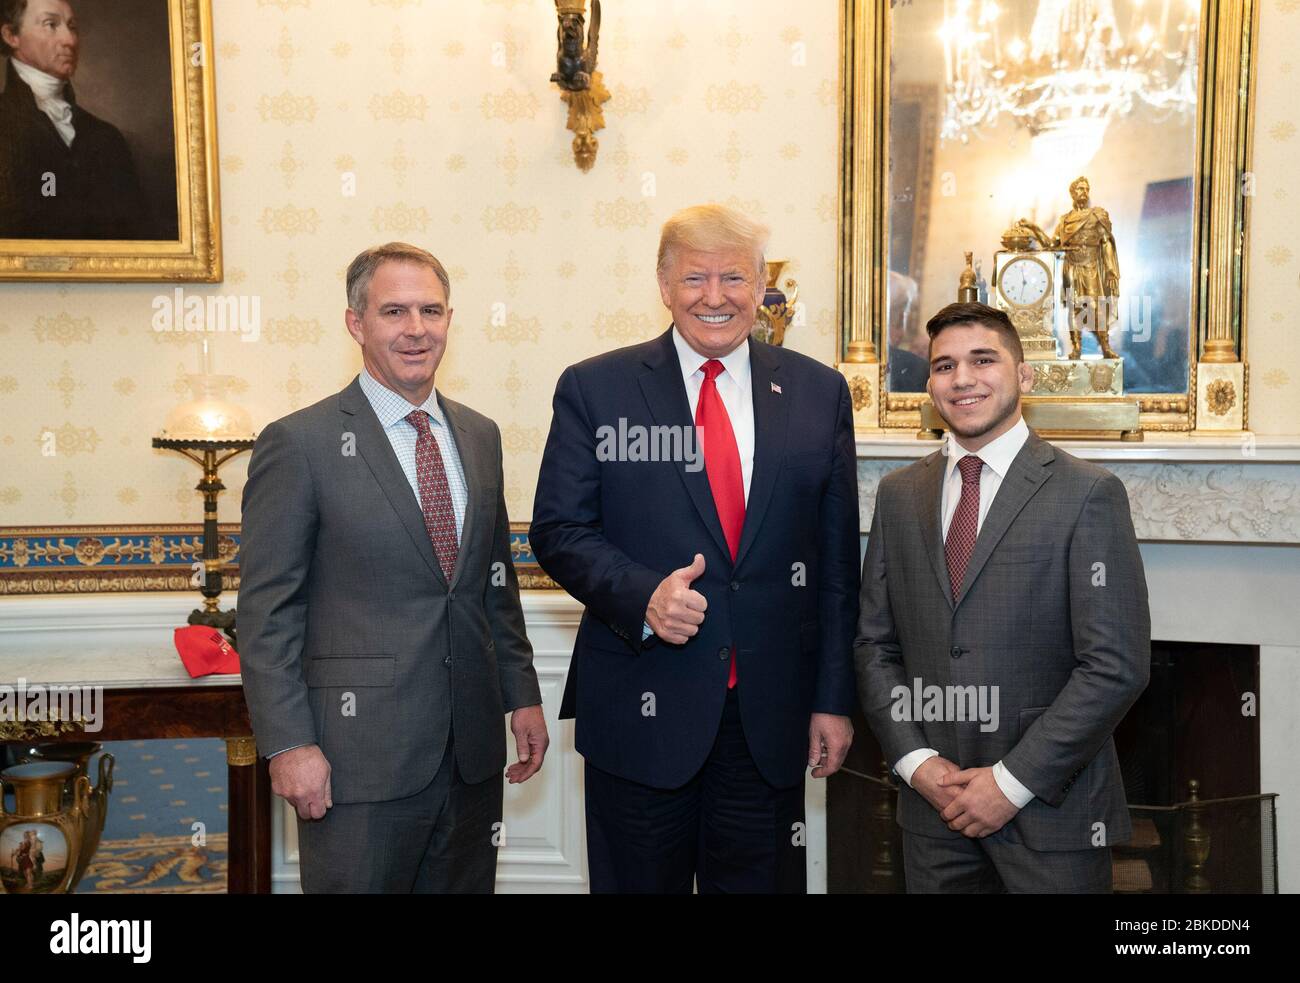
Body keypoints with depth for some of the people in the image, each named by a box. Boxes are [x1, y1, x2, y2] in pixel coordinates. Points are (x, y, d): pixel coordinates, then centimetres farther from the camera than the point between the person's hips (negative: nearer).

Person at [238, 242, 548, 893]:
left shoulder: (479, 436, 10)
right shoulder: (299, 444, -8)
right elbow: (266, 613, -9)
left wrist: (521, 694, 12)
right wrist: (288, 744, -13)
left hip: (471, 755, 5)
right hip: (359, 760, -5)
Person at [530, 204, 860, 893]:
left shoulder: (818, 393, 5)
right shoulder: (593, 388, 0)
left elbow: (837, 558, 6)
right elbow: (558, 531, -2)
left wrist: (834, 699, 5)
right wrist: (642, 595, -19)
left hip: (773, 716, 2)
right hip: (642, 706, -1)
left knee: (761, 880, 13)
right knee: (639, 881, 11)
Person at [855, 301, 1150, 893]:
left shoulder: (1088, 494, -7)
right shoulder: (899, 494, 6)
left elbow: (1116, 666, -12)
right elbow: (874, 645, 7)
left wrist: (1012, 780, -13)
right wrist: (914, 760, -5)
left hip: (1051, 808, -3)